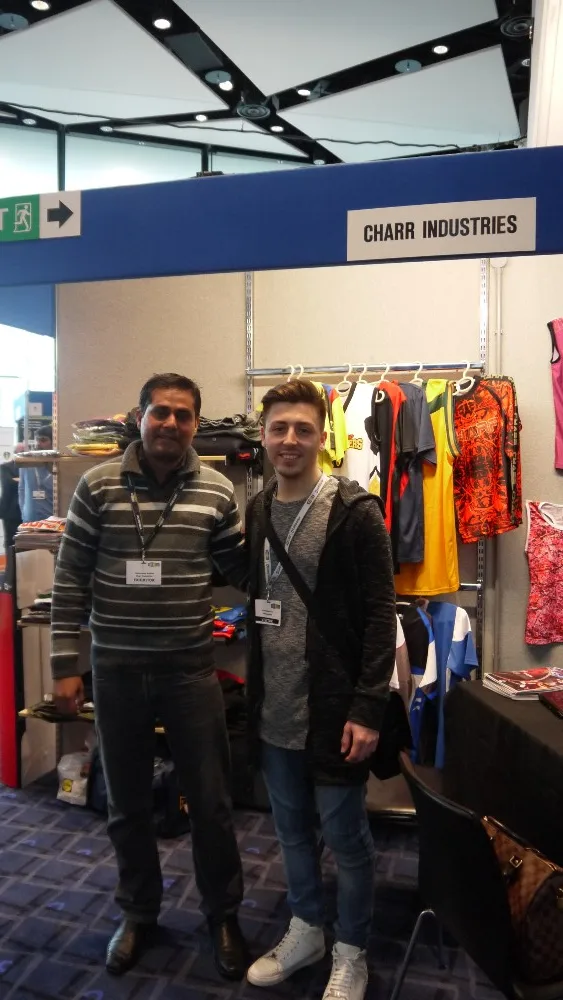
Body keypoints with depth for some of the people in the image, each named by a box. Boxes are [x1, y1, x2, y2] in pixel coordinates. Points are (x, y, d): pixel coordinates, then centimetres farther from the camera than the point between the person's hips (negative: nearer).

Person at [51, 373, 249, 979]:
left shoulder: (217, 492, -3)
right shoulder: (98, 486, -5)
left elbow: (242, 571, 5)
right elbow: (69, 581, -2)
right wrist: (65, 665, -3)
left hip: (191, 668, 0)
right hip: (116, 670, 0)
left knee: (210, 802, 10)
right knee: (126, 803, 17)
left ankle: (223, 914, 35)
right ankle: (138, 912, 41)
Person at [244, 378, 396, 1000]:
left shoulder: (354, 511, -13)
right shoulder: (256, 511, 5)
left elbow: (380, 615, -14)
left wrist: (368, 707, -17)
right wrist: (253, 691, 13)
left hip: (333, 710, -5)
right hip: (274, 710, 6)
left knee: (344, 837, 11)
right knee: (292, 830, 21)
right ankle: (305, 931, 43)